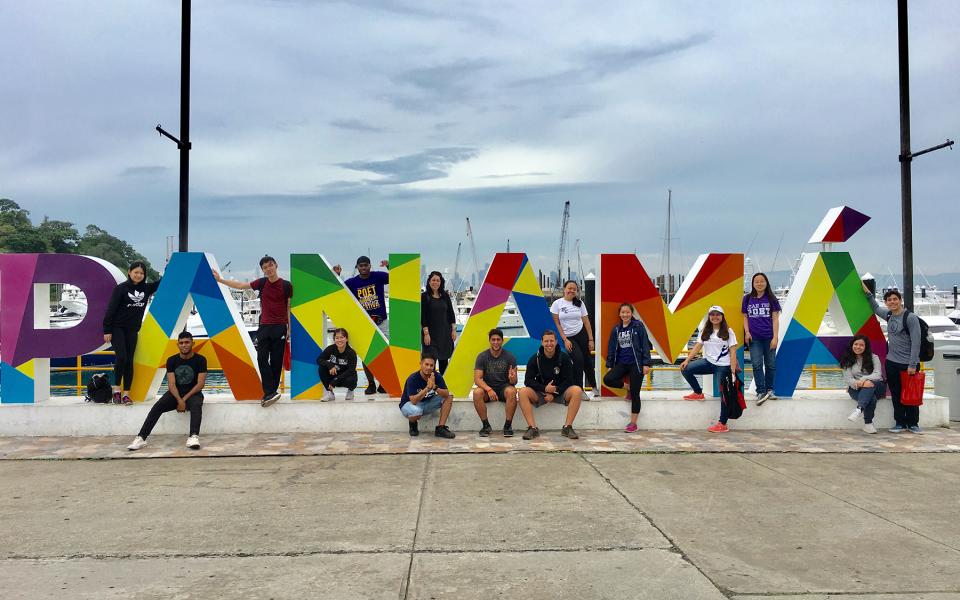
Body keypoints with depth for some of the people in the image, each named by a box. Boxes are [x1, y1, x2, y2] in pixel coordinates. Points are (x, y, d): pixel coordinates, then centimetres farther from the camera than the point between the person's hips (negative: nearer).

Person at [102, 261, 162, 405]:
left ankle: (126, 394, 4)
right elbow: (111, 309, -8)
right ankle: (117, 389, 1)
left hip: (133, 330, 4)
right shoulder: (121, 288, -8)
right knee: (121, 357, -15)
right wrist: (107, 331, -10)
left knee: (129, 361, 2)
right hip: (117, 328, -4)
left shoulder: (146, 288, 4)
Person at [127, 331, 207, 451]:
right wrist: (179, 400, -23)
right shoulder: (172, 360, 0)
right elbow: (171, 384, -7)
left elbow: (200, 384, -10)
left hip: (193, 393, -3)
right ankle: (141, 438, -29)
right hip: (175, 393, 3)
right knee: (157, 407, -25)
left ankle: (194, 437, -52)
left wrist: (185, 399, -18)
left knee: (196, 406, -37)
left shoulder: (200, 360, -6)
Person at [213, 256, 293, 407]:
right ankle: (271, 392, -8)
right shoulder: (262, 283, 6)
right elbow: (240, 285, 13)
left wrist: (289, 328, 2)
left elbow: (289, 308, 3)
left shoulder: (286, 285, -2)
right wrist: (220, 280, 12)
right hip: (264, 326, 3)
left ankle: (271, 391, 7)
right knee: (262, 359, -7)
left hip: (280, 327, -3)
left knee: (276, 360, 0)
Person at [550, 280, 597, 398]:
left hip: (582, 334, 3)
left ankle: (593, 386, 26)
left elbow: (586, 322, 4)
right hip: (568, 337, -3)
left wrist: (590, 339, 1)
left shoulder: (580, 303, 2)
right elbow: (557, 323, -5)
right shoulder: (557, 303, -5)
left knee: (588, 360, 3)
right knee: (578, 359, -20)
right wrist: (565, 340, -10)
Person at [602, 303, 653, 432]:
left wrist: (646, 364, -11)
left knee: (635, 394, -4)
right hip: (621, 364, 5)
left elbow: (645, 345, -5)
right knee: (607, 379, -18)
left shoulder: (638, 326, -3)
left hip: (636, 364, -4)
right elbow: (611, 348, 13)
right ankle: (628, 388, 10)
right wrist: (610, 365, 10)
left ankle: (633, 423, 6)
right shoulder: (616, 329, 9)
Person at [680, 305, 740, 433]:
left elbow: (733, 352, -6)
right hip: (709, 362, 5)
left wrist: (733, 370, -14)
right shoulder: (705, 331, 10)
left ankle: (723, 424, 2)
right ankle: (698, 393, 9)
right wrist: (686, 360, -8)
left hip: (723, 366, -4)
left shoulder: (728, 332, -2)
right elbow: (697, 347, 5)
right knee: (685, 370, -12)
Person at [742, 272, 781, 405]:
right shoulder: (747, 299, 7)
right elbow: (745, 317, 11)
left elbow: (775, 319, 0)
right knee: (757, 364, -6)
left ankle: (769, 390, 20)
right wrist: (747, 332, -3)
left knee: (770, 364, 7)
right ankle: (761, 392, -5)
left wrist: (775, 337, -7)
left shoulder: (771, 299, 2)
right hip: (754, 338, 0)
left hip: (769, 337, 0)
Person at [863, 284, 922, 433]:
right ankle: (900, 423, 17)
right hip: (891, 362, 6)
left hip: (908, 364, -6)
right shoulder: (889, 315, 7)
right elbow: (876, 308, 30)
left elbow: (916, 342, -14)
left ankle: (913, 424, 16)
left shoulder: (910, 317, -11)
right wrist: (867, 292, 26)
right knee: (896, 395, 9)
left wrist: (912, 365, -17)